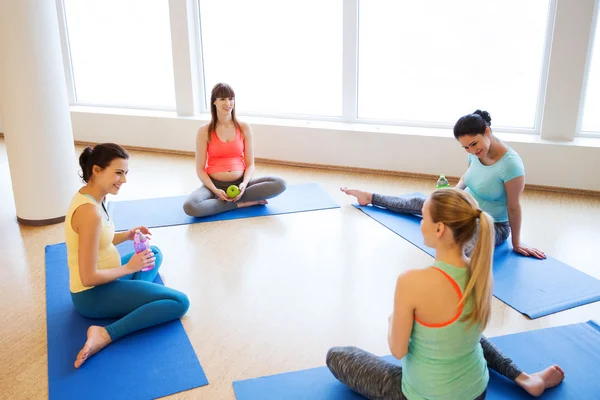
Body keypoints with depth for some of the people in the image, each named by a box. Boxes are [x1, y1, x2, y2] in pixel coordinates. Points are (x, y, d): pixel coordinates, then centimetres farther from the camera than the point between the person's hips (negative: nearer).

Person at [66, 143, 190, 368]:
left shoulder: (88, 196, 2)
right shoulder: (90, 212, -28)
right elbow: (89, 277, -26)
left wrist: (127, 235, 1)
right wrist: (129, 268, -13)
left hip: (100, 281, 10)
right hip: (92, 295, -10)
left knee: (154, 253, 28)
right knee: (180, 302, -14)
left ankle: (138, 297, 2)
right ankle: (106, 334, -17)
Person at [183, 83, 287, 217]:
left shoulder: (244, 128, 2)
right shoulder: (204, 131, -3)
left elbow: (250, 164, 3)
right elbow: (200, 169, -3)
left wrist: (244, 184, -17)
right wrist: (215, 190, -19)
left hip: (240, 182, 2)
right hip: (215, 184, -2)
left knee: (280, 184, -22)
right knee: (190, 207, -34)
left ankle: (229, 200, -19)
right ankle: (241, 203, -18)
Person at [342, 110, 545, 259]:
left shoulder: (510, 164, -35)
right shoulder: (476, 152, -12)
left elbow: (513, 206, -24)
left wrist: (516, 242, -14)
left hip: (493, 225, -6)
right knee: (417, 203, 16)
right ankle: (370, 197, 31)